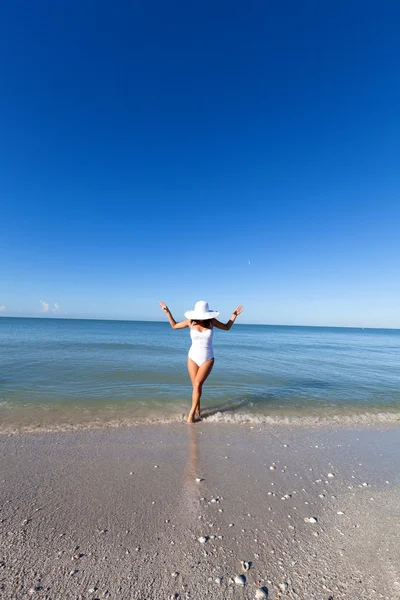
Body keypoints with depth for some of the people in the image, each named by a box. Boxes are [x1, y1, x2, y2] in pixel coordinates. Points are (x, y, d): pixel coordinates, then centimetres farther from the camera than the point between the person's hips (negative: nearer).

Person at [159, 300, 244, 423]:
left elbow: (227, 327, 8)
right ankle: (197, 410, 26)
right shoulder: (190, 321, -9)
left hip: (208, 359, -1)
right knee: (196, 386, 6)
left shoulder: (211, 321, -9)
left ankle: (191, 413, -1)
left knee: (198, 385, -13)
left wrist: (234, 315, -2)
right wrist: (167, 312, -1)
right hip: (193, 357, 1)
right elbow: (174, 326, 8)